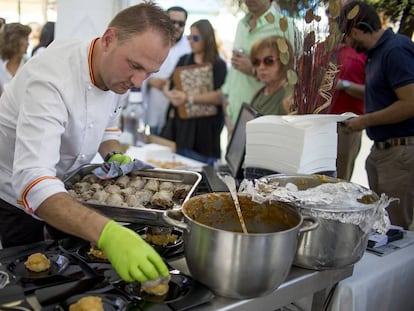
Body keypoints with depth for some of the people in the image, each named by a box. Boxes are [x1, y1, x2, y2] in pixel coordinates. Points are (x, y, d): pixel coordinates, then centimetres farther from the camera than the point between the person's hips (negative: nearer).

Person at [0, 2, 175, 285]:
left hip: (66, 188, 7)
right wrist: (107, 234, -62)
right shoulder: (52, 78, -38)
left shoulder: (116, 71, -12)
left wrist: (114, 156, -15)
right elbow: (33, 181, -49)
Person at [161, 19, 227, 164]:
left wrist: (189, 98, -20)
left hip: (204, 128, -4)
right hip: (180, 123, 4)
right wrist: (171, 94, -10)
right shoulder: (183, 60, 14)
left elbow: (220, 96, -14)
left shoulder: (218, 65, -2)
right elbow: (168, 85, 12)